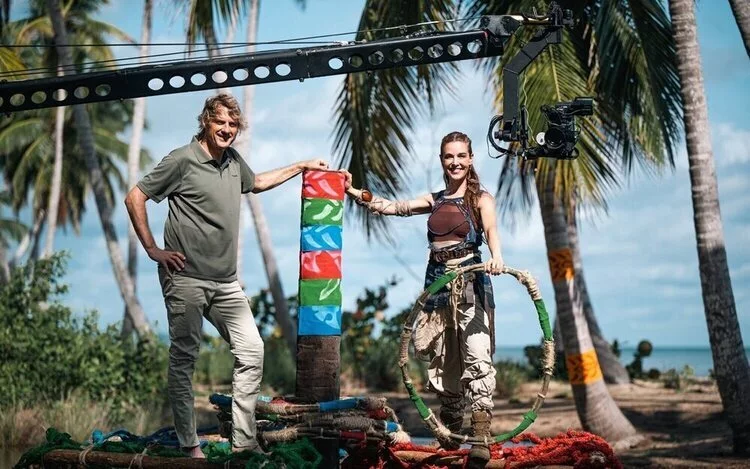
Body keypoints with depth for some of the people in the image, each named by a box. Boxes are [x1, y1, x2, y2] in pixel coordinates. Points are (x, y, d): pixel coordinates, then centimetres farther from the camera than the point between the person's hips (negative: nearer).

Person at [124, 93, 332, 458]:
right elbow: (135, 198, -5)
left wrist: (301, 166, 34)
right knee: (184, 359, 1)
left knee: (251, 352, 2)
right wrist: (152, 249, -9)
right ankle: (189, 445, 11)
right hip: (186, 279, -7)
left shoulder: (234, 161, 12)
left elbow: (256, 183, 35)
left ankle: (244, 442, 9)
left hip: (226, 282, 7)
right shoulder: (183, 160, -8)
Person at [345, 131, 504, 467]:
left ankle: (481, 438, -22)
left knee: (477, 356, -17)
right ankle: (451, 430, 22)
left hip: (470, 284, -5)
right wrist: (351, 192, -1)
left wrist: (496, 257, -43)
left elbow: (491, 228, -22)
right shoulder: (434, 200, 13)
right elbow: (390, 207, 10)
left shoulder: (480, 199, -2)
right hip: (437, 284, 5)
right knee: (443, 361, 10)